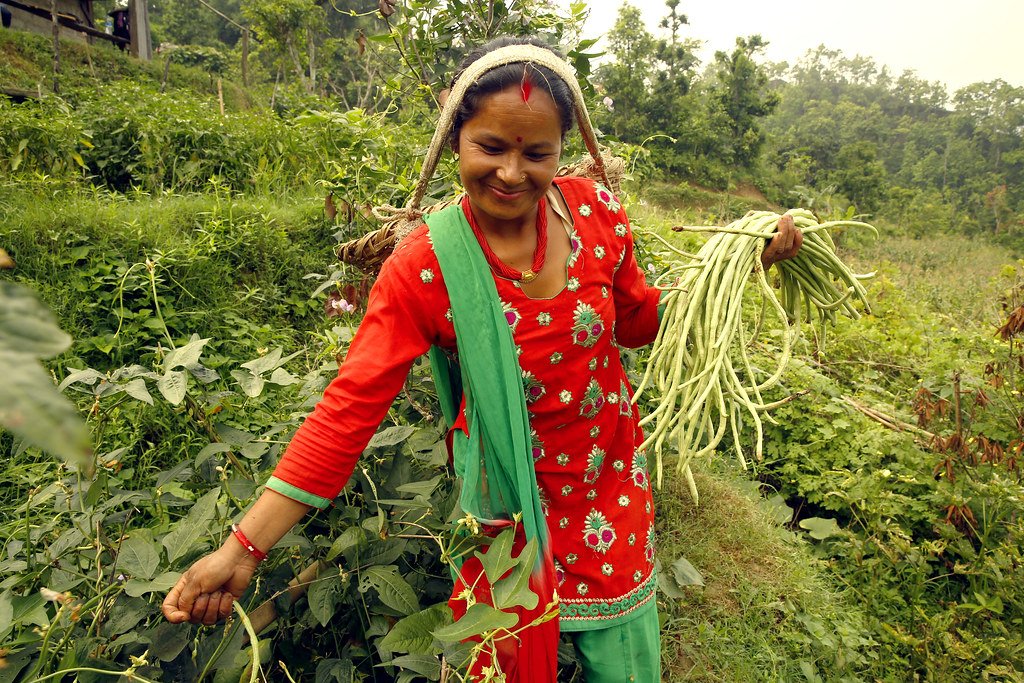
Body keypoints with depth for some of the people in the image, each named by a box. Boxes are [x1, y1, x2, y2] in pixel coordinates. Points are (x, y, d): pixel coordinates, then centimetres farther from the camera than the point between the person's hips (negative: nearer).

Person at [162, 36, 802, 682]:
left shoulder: (597, 212, -12)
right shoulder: (424, 267, -22)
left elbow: (638, 322, 3)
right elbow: (349, 409, -22)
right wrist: (242, 549, -24)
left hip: (612, 478, 3)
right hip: (512, 493, -2)